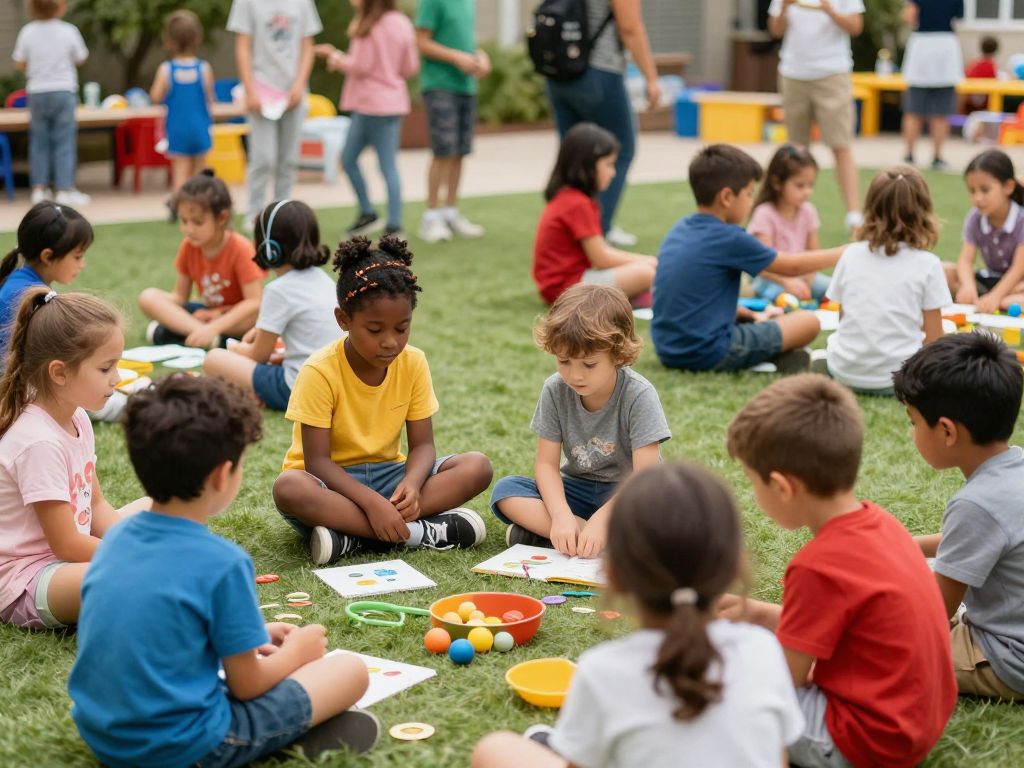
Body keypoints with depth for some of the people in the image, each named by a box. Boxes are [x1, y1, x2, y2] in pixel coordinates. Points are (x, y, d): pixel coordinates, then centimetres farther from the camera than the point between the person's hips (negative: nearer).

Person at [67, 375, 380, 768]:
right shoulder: (223, 562, -18)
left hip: (101, 735, 7)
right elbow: (245, 685, -10)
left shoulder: (116, 538, 2)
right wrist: (296, 651, 10)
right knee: (351, 669, 3)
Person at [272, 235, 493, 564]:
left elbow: (422, 444, -4)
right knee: (289, 488, -38)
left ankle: (352, 534, -26)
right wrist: (371, 502, -34)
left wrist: (412, 483, -28)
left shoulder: (413, 363, -6)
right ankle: (416, 532, -31)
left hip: (386, 474, 4)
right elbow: (317, 461, -20)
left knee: (477, 467, -18)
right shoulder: (320, 372, -18)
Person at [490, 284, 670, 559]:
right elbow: (546, 464, -9)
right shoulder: (555, 390, -10)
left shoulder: (639, 396, -20)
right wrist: (561, 516, -28)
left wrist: (600, 521, -35)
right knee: (505, 490, -20)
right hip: (579, 489, 3)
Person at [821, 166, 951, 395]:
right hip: (899, 375, -4)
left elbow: (844, 319, 10)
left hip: (846, 373, 4)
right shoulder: (927, 264, -6)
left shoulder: (851, 255, 2)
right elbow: (933, 338, -4)